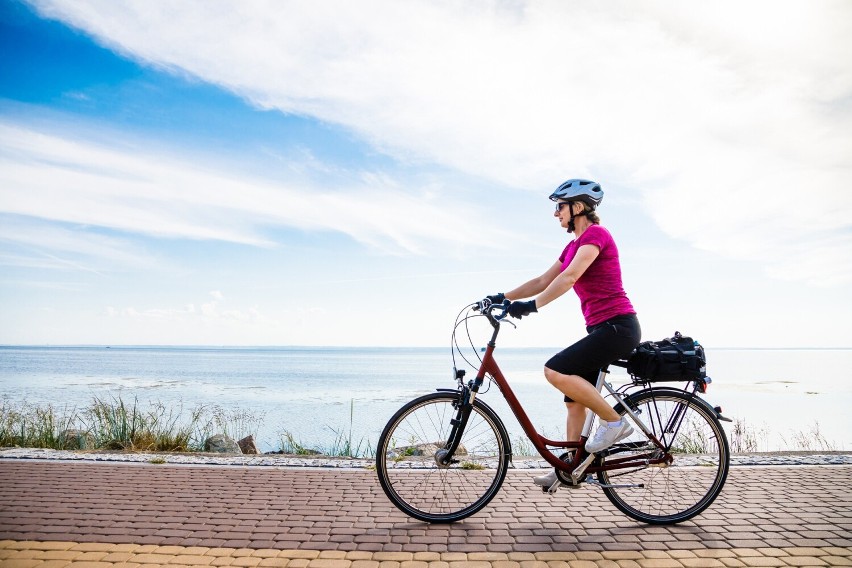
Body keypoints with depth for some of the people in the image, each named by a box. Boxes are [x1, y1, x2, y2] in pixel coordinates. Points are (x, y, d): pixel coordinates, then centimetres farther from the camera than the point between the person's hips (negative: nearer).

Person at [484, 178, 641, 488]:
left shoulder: (596, 234, -11)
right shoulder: (575, 245, 18)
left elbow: (569, 277, -25)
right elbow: (543, 281, 16)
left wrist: (532, 305, -30)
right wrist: (503, 297, 8)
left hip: (618, 326, -10)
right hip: (601, 329, 10)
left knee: (555, 371, -21)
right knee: (574, 399, 11)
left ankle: (614, 421, -7)